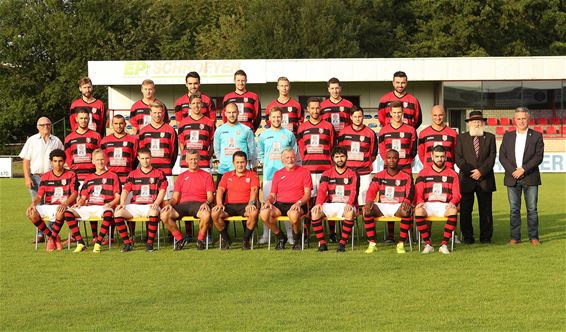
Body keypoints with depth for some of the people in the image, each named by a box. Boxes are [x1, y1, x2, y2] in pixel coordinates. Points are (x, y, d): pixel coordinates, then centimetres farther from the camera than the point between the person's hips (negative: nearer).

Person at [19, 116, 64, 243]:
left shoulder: (56, 141, 9)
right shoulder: (32, 140, 7)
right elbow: (26, 161, 4)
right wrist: (27, 178, -7)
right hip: (35, 177, 0)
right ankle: (40, 234, 3)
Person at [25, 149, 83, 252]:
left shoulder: (71, 175, 3)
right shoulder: (45, 177, 11)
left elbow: (74, 194, -5)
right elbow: (39, 195, 5)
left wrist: (65, 204, -24)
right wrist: (33, 204, -18)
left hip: (64, 206, -4)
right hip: (48, 206, 4)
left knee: (60, 214, -41)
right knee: (32, 214, -26)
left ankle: (52, 238, -15)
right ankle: (53, 237, -10)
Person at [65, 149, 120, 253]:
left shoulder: (112, 176, 12)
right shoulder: (89, 178, 25)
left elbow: (117, 197, 5)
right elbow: (83, 197, 22)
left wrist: (111, 204, -15)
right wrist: (79, 203, 0)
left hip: (104, 207, -4)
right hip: (89, 207, 4)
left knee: (108, 213, -42)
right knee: (68, 212, -20)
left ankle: (98, 243, -35)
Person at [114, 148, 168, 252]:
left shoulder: (158, 173, 11)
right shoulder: (133, 174, 18)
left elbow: (162, 190, 0)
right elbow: (125, 190, 9)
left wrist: (156, 203, -19)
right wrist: (122, 203, -10)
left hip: (150, 206, -3)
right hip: (135, 206, 3)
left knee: (154, 212, -40)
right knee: (118, 213, -25)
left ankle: (150, 243, -26)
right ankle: (127, 243, -17)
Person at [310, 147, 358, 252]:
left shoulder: (352, 174, 7)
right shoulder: (327, 174, 12)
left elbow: (353, 191, -6)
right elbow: (322, 190, -1)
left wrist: (349, 204, -28)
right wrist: (319, 203, -22)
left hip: (346, 205, -2)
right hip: (330, 205, 2)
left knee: (350, 213, -38)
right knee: (315, 212, -27)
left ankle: (343, 243, -26)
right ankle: (322, 243, -20)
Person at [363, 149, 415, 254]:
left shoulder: (406, 177, 7)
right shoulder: (379, 176, 12)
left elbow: (410, 192, -6)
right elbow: (371, 190, 1)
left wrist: (406, 202, -30)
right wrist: (369, 201, -23)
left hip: (398, 207, -2)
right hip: (382, 207, 2)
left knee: (407, 211, -37)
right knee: (367, 209, -29)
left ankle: (401, 244, -26)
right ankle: (372, 244, -24)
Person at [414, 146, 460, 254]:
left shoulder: (452, 174, 14)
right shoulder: (423, 173, 14)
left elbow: (456, 194, 8)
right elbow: (418, 193, 7)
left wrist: (452, 202, -15)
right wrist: (420, 202, -16)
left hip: (445, 206, 0)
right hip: (428, 205, 0)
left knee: (453, 211, -35)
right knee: (418, 210, -35)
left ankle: (444, 244, -29)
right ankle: (427, 244, -27)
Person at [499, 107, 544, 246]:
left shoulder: (536, 136, 4)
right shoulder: (508, 136, 11)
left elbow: (539, 156, -5)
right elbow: (502, 156, 5)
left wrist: (523, 169, -13)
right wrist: (513, 171, -9)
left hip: (530, 178, -2)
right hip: (512, 178, 2)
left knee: (532, 209, 0)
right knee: (514, 209, 3)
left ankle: (533, 237, 5)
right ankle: (515, 237, 7)